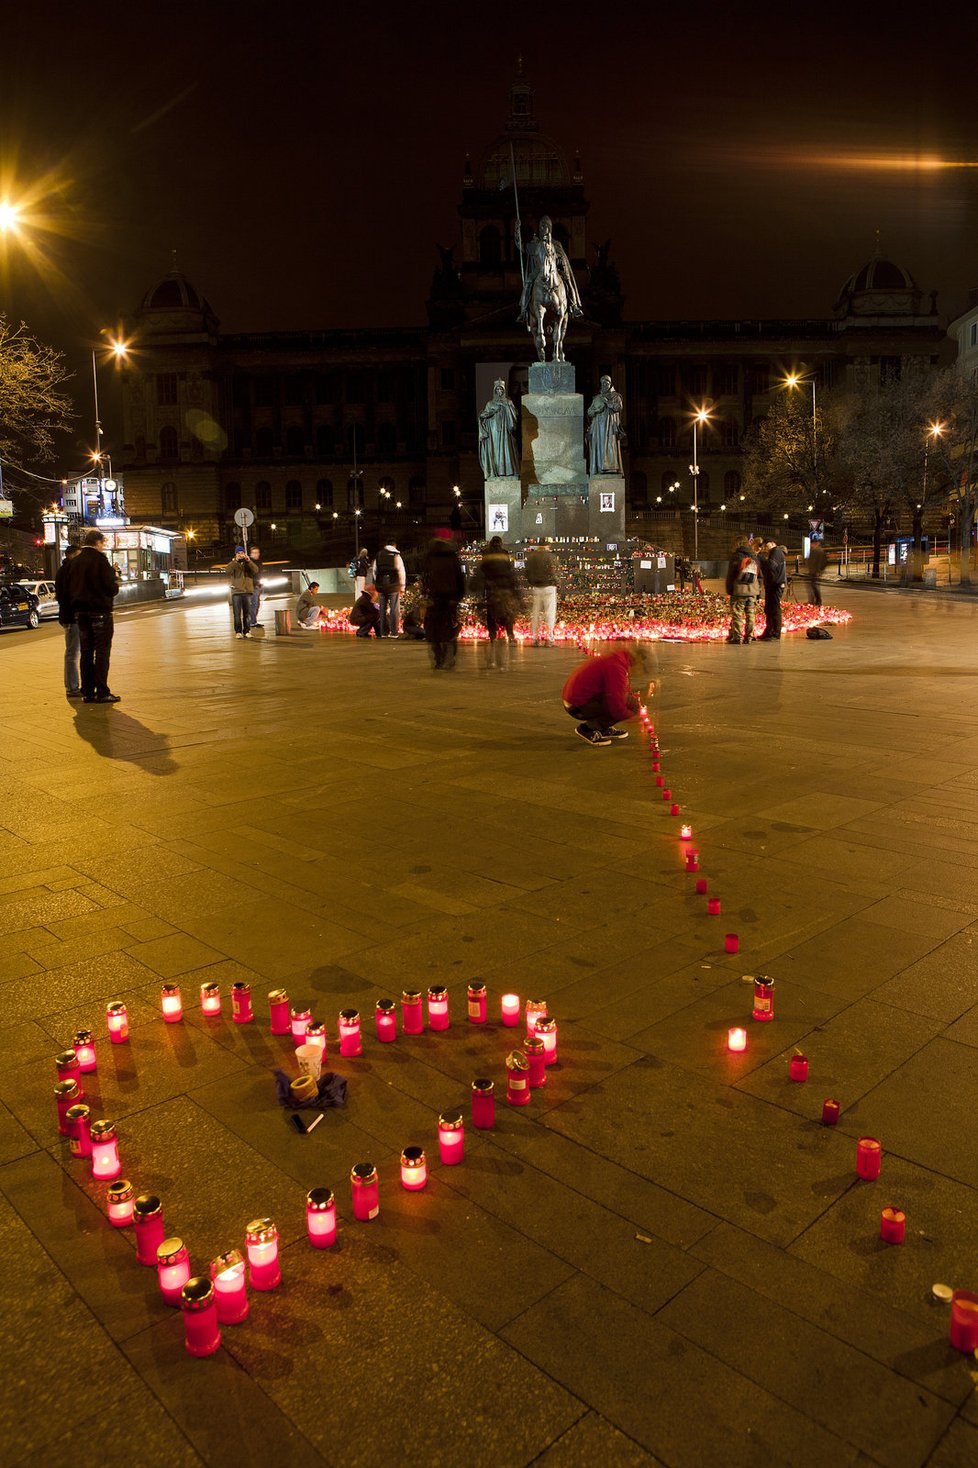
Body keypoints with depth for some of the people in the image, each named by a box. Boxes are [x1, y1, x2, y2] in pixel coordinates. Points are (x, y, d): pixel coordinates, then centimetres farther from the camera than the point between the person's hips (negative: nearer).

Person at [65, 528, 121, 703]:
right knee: (102, 652, -3)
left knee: (86, 652, 9)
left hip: (81, 613, 6)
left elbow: (69, 588, 10)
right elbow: (111, 587, -14)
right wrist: (116, 582, 7)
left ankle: (87, 692, 11)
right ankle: (102, 692, -5)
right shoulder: (100, 559, -11)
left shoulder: (74, 561, 9)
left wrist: (75, 608, 18)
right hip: (100, 611, -6)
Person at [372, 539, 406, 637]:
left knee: (383, 609, 8)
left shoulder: (378, 556, 10)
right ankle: (394, 632, -4)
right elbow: (401, 571, -4)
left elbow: (374, 571, 13)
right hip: (394, 586, -3)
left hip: (381, 586, 3)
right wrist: (402, 586, 2)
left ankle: (384, 632, 8)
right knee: (394, 609, 0)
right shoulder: (396, 556, -2)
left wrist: (376, 584, 19)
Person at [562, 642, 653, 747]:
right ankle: (588, 729, -9)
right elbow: (617, 709, -25)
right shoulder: (616, 666, -24)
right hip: (579, 706, -10)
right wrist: (632, 715, -7)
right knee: (631, 703, -19)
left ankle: (603, 729, 11)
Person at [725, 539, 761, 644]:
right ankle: (749, 637, 8)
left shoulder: (736, 557, -3)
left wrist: (729, 591, 4)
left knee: (737, 615, -3)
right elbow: (759, 576, 16)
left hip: (739, 591, -5)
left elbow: (730, 575, -3)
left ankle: (737, 637, -6)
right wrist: (758, 591, 20)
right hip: (753, 592, 5)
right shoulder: (754, 558, 13)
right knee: (750, 615, 8)